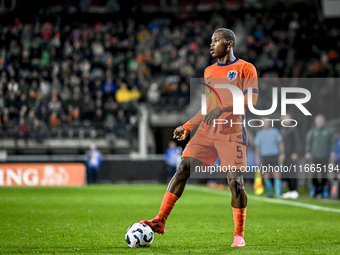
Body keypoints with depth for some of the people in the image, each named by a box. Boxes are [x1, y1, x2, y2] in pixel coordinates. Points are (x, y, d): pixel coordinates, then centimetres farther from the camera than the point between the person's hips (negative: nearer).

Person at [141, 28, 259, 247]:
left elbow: (250, 101, -11)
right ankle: (160, 221, -8)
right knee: (183, 169, -8)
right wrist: (187, 126, 20)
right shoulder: (209, 71, 20)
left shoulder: (246, 68, 0)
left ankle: (239, 235, 2)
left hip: (232, 133, -5)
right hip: (207, 131, 5)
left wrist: (223, 107, -23)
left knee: (235, 180, -11)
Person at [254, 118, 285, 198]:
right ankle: (269, 192, 22)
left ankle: (278, 193, -14)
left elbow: (280, 143, 6)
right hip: (264, 156, 1)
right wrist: (257, 158, 2)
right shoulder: (259, 134, 7)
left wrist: (282, 153, -4)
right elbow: (257, 147, 9)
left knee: (277, 174, -13)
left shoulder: (275, 131, 5)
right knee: (266, 175, 3)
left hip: (274, 156, -1)